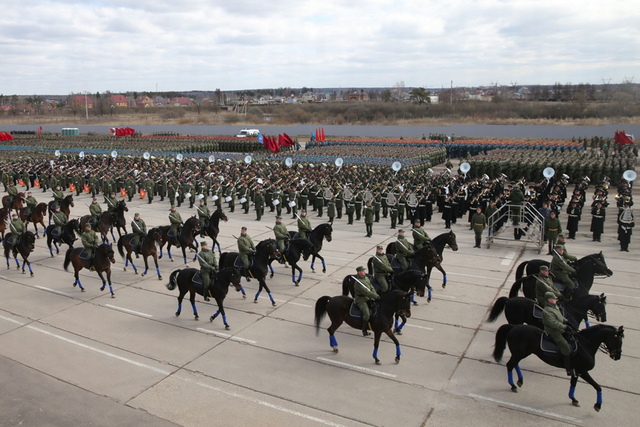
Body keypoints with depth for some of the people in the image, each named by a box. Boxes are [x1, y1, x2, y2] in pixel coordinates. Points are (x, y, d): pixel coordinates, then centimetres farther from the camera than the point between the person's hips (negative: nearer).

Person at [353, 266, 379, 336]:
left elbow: (372, 288, 10)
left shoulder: (366, 278, 8)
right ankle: (364, 330, -7)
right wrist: (376, 296, -24)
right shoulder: (358, 282, -21)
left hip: (369, 299, 9)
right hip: (361, 301, -9)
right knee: (367, 314, -24)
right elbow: (366, 292, -26)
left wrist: (376, 296, -6)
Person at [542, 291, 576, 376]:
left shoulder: (555, 307, 11)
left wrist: (567, 322, 2)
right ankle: (569, 370, -13)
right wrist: (565, 327, -32)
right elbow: (553, 323, -29)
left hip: (561, 330, 10)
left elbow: (561, 317, 20)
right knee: (566, 347, -17)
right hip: (553, 332, -10)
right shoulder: (546, 311, -22)